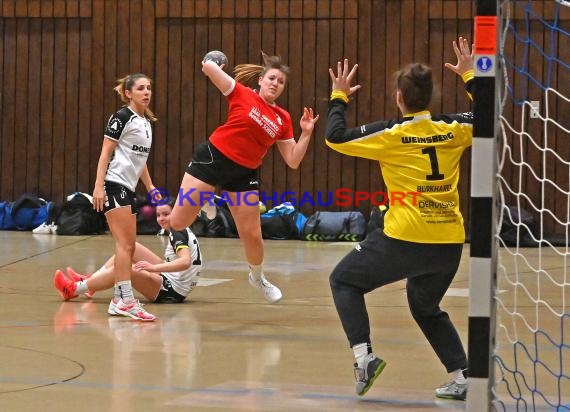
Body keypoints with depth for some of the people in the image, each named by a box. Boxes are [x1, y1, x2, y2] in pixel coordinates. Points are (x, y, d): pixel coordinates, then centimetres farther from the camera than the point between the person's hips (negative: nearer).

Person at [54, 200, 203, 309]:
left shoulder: (178, 234, -15)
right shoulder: (181, 231, 13)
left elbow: (186, 262, -32)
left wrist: (153, 267, -40)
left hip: (172, 291, -10)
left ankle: (74, 289, -10)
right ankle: (89, 280, 9)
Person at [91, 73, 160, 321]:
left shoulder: (146, 122, 16)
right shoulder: (122, 118, -9)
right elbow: (105, 152, -12)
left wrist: (150, 186, 21)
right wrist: (98, 186, -19)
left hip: (128, 188, 9)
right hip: (114, 185, -9)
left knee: (129, 246, 8)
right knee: (125, 243, -15)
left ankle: (118, 300, 11)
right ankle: (126, 300, -19)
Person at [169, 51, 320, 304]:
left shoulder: (283, 119, 5)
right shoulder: (241, 94, -8)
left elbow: (293, 161, 4)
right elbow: (208, 67, -19)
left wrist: (306, 134, -6)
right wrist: (211, 66, 3)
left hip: (243, 174, 3)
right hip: (213, 158, -3)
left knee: (252, 235, 3)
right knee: (177, 222, -7)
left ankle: (257, 277, 34)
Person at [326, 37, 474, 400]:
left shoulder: (392, 134, -7)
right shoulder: (453, 129, 4)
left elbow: (335, 138, -4)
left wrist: (339, 98, 11)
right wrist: (470, 77, 31)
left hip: (405, 239, -5)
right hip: (449, 241, 5)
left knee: (344, 280, 15)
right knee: (427, 307, 28)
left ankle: (363, 356, -1)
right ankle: (462, 377, 16)